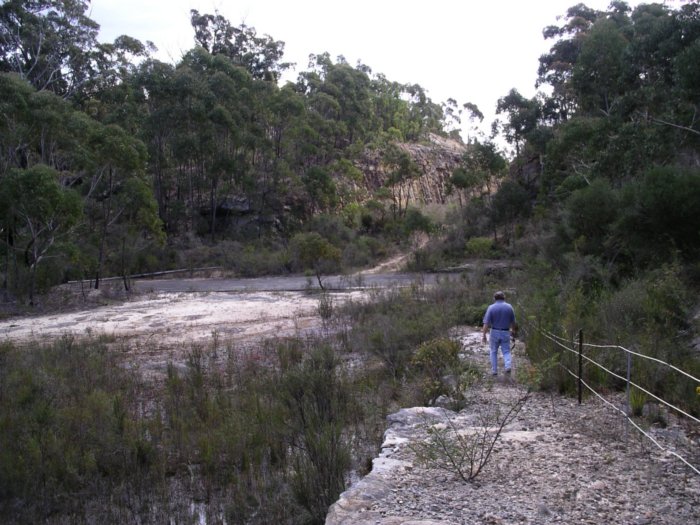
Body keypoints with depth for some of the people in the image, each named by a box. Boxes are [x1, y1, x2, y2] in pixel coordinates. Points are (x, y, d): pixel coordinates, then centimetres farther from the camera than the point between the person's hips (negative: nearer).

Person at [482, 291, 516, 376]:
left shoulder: (491, 308, -7)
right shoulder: (509, 307, -1)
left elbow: (486, 323, -12)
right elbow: (513, 322, 7)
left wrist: (484, 335, -8)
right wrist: (513, 330, 24)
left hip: (495, 332, -1)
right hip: (506, 333, 1)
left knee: (494, 351, 14)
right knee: (506, 351, 10)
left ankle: (494, 370, 15)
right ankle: (508, 366, -14)